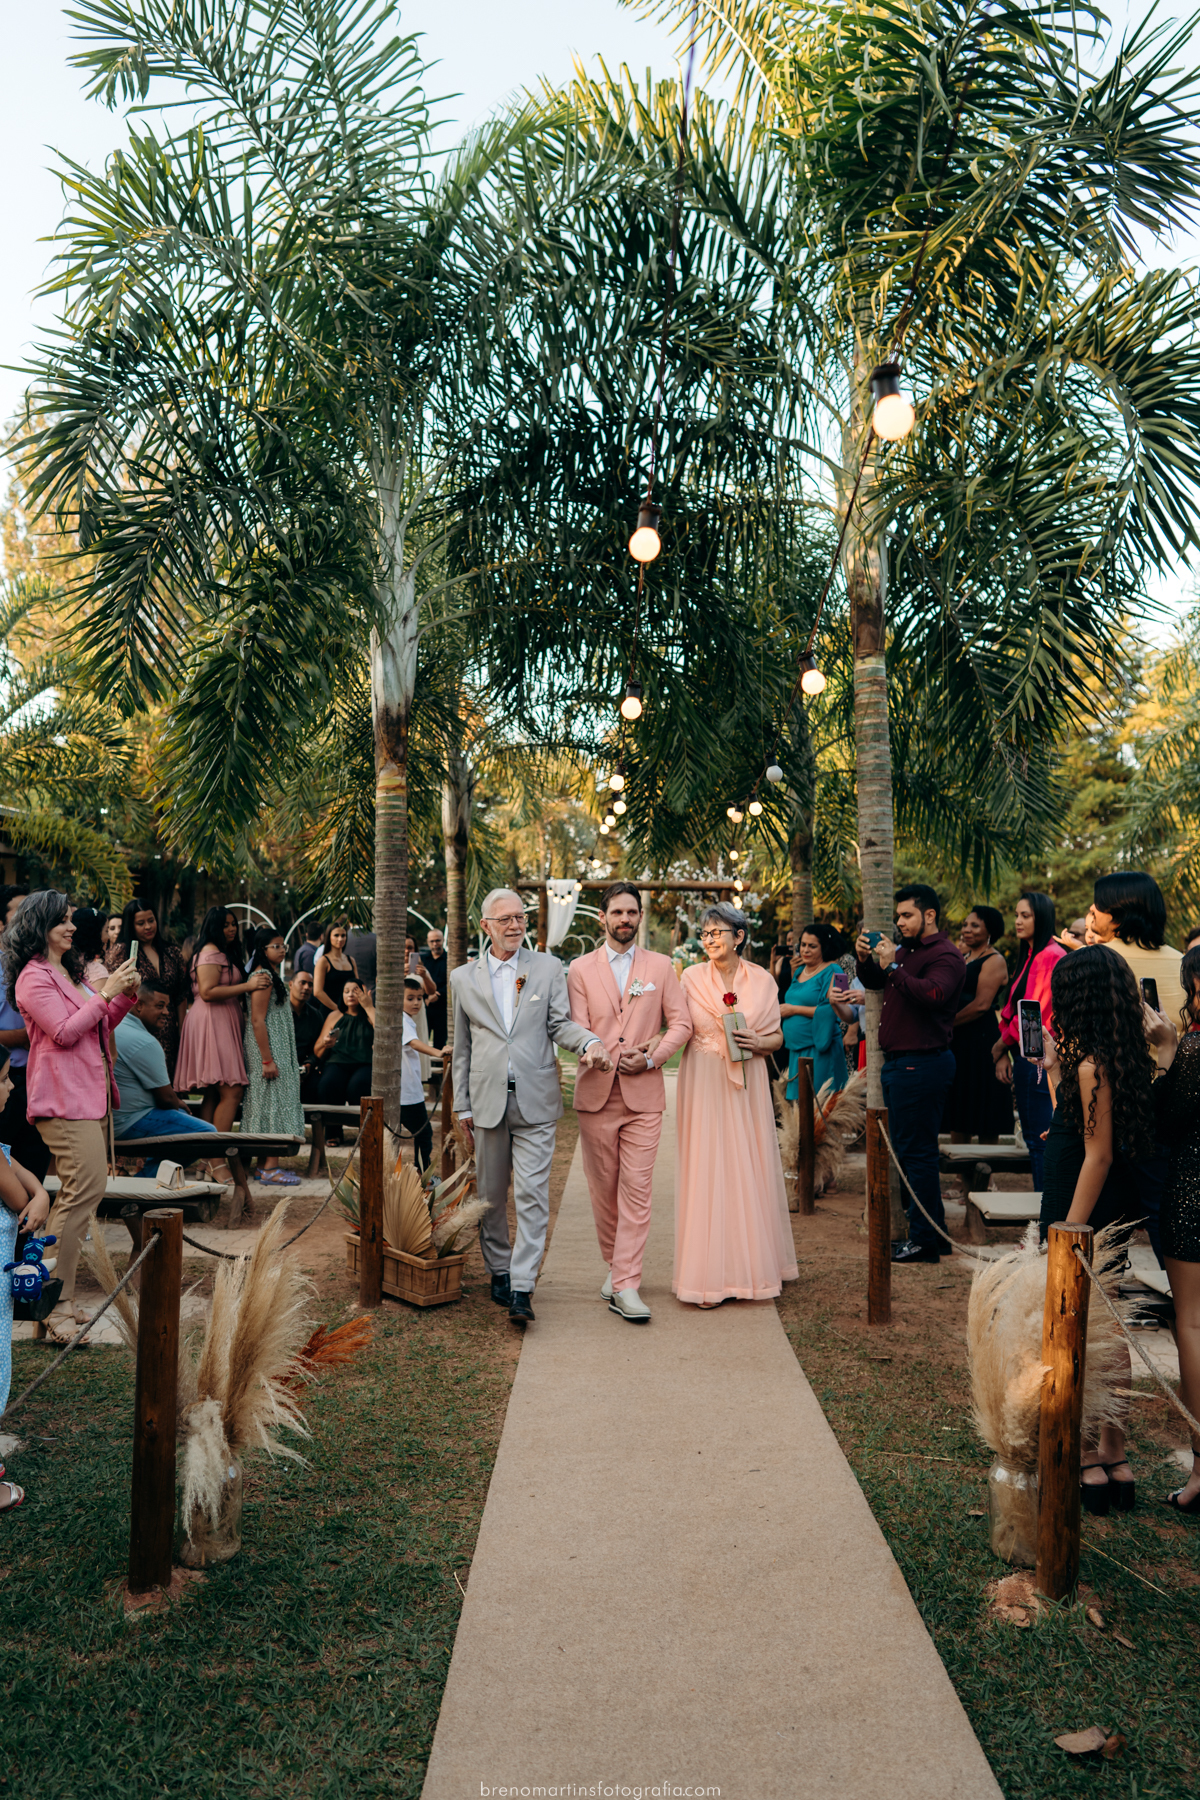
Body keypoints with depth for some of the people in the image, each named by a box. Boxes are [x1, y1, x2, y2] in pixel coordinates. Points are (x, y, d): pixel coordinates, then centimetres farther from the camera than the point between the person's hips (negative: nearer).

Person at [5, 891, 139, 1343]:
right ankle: (55, 1304, -10)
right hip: (64, 1098, -10)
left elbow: (99, 1027, 23)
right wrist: (106, 993, -16)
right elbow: (64, 1032, -18)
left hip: (90, 1094, 10)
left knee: (79, 1192, 9)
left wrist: (126, 995, 8)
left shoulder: (68, 971, 20)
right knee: (86, 1188, -16)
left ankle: (57, 1293, 17)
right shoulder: (34, 977, -9)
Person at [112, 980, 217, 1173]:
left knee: (180, 1113, 29)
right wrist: (180, 1105, 6)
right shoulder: (144, 1042, -21)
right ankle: (148, 1177, -2)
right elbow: (166, 1097, -16)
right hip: (127, 1124, -11)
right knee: (207, 1132, -12)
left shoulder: (112, 1026, 11)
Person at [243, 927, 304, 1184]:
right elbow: (257, 1021, -20)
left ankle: (265, 1165, 15)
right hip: (268, 1048, -10)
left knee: (271, 1103, 11)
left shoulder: (271, 974, 16)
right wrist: (267, 1059, -22)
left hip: (277, 1046, 10)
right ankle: (269, 1169, -7)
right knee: (272, 1102, -9)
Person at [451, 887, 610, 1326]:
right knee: (491, 1195, 11)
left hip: (535, 1102, -2)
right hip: (487, 1102, 2)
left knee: (532, 1194, -6)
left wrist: (590, 1042, -21)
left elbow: (560, 1024, 1)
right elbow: (462, 1049, 11)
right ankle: (498, 1270, 29)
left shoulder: (548, 968, 5)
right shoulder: (463, 978, 8)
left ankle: (521, 1288, -3)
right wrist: (463, 1107, 9)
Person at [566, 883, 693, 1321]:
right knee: (602, 1189, 9)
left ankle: (625, 1288, -5)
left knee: (637, 1190, -7)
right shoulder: (580, 969, 6)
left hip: (644, 1095, -1)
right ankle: (615, 1265, 28)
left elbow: (681, 1023, 6)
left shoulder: (660, 966, 8)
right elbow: (577, 1030, 0)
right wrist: (610, 1055, -16)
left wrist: (651, 1057, -10)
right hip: (595, 1093, 1)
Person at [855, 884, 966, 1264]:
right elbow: (874, 982, 26)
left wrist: (892, 966, -24)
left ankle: (924, 1240, 3)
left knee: (916, 1152, -6)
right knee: (906, 1150, 16)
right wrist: (866, 959, 6)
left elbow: (932, 994, -30)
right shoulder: (906, 949, 16)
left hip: (923, 1064, -10)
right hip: (898, 1062, 10)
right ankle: (935, 1232, 26)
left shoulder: (945, 955, -12)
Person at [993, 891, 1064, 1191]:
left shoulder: (1050, 956, -14)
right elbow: (1012, 1008, 16)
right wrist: (1003, 1054, 7)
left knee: (1040, 1139, -4)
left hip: (1039, 1058, -10)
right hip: (1025, 1056, 10)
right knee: (1031, 1136, 15)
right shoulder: (1030, 956, 18)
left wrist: (1001, 1045, -4)